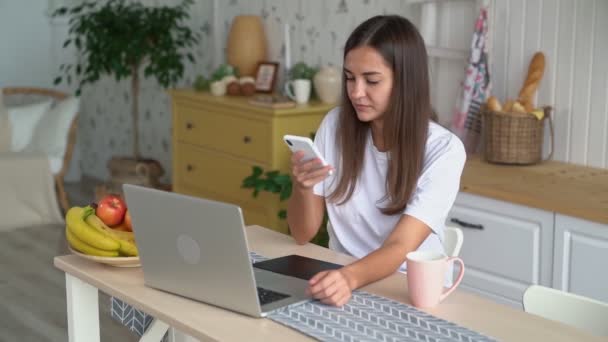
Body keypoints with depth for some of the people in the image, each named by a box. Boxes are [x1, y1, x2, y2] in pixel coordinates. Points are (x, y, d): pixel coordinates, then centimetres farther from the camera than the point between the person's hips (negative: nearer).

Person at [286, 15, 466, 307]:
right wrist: (302, 186, -22)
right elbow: (303, 234, -2)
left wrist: (350, 277, -41)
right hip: (340, 279, 3)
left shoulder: (443, 150, -13)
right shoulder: (335, 125, -3)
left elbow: (400, 247, -22)